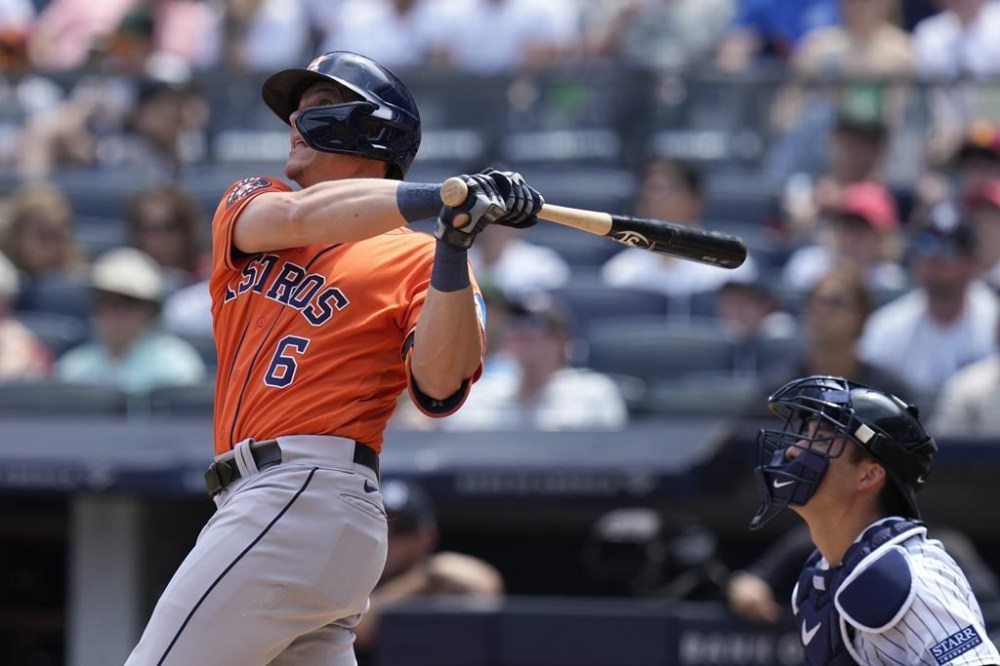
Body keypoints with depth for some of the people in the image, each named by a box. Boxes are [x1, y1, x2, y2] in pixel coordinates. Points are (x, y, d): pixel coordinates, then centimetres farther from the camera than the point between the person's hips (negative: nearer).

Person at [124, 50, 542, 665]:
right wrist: (436, 197, -18)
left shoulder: (416, 258, 2)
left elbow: (440, 392, -13)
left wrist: (453, 248, -23)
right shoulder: (246, 206, 19)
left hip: (307, 495, -7)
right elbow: (294, 218, -5)